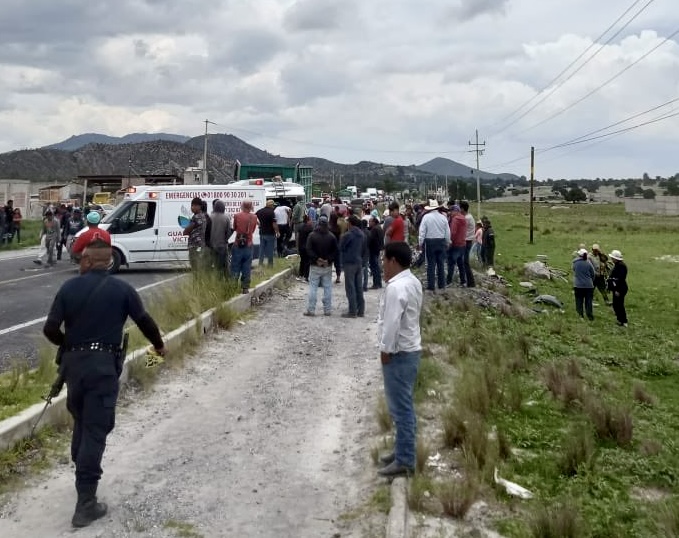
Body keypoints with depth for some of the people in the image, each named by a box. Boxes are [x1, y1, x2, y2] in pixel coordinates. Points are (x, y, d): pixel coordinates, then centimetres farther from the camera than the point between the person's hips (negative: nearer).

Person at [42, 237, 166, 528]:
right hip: (103, 364, -3)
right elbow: (144, 321, 1)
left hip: (72, 361, 3)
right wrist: (159, 345, 20)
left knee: (80, 420, 24)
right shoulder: (121, 289, -3)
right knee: (95, 430, -2)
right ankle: (85, 503, -4)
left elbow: (50, 329, -4)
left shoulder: (69, 287, 0)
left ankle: (80, 468, 42)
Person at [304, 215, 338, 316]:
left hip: (315, 266, -2)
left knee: (313, 288, 2)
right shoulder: (332, 236, 0)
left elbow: (308, 250, -12)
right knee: (327, 288, 7)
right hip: (328, 266, 2)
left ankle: (310, 309, 1)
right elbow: (336, 251, -4)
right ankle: (327, 310, 9)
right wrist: (328, 260, -8)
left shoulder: (312, 235, -6)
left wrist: (316, 258, -11)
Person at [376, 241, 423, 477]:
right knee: (403, 405, 18)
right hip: (409, 349, 10)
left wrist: (385, 350, -14)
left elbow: (392, 323, -23)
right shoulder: (412, 281, 10)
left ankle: (405, 460, 3)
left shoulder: (396, 288, -22)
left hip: (399, 353, -10)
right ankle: (403, 450, 27)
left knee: (401, 408, -4)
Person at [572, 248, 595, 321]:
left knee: (579, 301, 9)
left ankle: (580, 315, 9)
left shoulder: (575, 263, -6)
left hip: (578, 285, 0)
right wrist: (591, 281, 18)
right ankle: (590, 316, 9)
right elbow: (593, 274, 2)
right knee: (588, 301, 7)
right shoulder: (588, 263, -8)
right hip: (588, 285, 0)